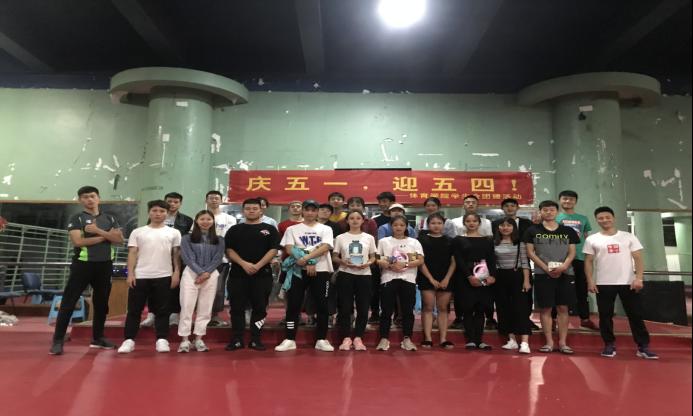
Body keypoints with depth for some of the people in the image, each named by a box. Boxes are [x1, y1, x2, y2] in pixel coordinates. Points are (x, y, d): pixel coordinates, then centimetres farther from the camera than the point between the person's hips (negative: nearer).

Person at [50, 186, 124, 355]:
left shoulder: (110, 219, 9)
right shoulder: (76, 219, -1)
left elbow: (119, 239, -3)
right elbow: (78, 241, -15)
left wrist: (98, 231, -14)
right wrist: (106, 236, -10)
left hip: (105, 265, 3)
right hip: (83, 264, -3)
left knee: (101, 302, 10)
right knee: (69, 301, -2)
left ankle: (98, 337, 22)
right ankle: (58, 340, 6)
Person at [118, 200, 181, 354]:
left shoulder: (173, 233, 7)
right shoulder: (137, 232, 8)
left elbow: (177, 254, 6)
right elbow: (132, 254, 5)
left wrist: (176, 273, -2)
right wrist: (130, 273, -4)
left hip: (163, 276, -1)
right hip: (140, 276, 1)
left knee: (161, 310, 4)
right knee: (134, 310, 5)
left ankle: (162, 340, 9)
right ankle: (129, 340, 13)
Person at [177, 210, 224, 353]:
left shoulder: (218, 241, 11)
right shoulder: (187, 238, 5)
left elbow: (218, 259, 1)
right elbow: (188, 257, -5)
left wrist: (207, 272, -13)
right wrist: (200, 272, -15)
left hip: (211, 275, 2)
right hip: (191, 273, -2)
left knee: (205, 308, 3)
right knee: (187, 307, -3)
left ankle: (199, 339, 12)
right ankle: (185, 340, 3)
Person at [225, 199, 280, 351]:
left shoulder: (269, 229, 6)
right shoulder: (235, 230, 10)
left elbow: (273, 250, -2)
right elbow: (229, 250, 1)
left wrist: (258, 266, -15)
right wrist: (244, 264, -15)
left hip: (262, 274, -1)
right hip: (238, 274, 1)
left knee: (259, 308, 4)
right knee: (237, 308, 4)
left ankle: (256, 340, 14)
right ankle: (236, 340, 14)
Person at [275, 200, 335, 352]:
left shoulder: (326, 229, 7)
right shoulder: (292, 229, 8)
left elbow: (325, 248, -9)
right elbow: (289, 250, -3)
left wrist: (305, 258, -19)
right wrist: (307, 263, -13)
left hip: (321, 271, 0)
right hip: (298, 270, 0)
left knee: (322, 306, 3)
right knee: (293, 305, 0)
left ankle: (321, 340, 14)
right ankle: (289, 340, 9)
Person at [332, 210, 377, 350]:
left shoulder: (369, 238, 8)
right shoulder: (340, 237, 5)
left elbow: (373, 257, 10)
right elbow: (334, 257, 6)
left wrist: (367, 263, -11)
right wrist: (343, 262, -14)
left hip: (364, 275, 1)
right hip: (345, 275, -1)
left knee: (363, 308, 2)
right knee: (345, 307, -1)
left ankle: (358, 338, 13)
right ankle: (346, 338, 10)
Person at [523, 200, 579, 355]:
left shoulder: (568, 231, 9)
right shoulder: (532, 231, 4)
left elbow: (572, 252, 7)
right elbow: (530, 252, 0)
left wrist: (563, 266, -12)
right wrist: (546, 268, -10)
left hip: (565, 274, 2)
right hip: (542, 274, -1)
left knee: (563, 308, 4)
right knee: (545, 308, 2)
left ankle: (562, 342, 12)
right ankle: (549, 342, 10)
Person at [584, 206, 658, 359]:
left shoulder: (629, 237, 5)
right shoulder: (592, 240, 4)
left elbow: (638, 259, 2)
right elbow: (588, 262, 3)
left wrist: (638, 278, -10)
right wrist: (590, 281, -6)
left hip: (628, 283, 0)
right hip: (603, 284, 0)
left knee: (636, 315, 4)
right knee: (605, 316, 5)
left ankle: (643, 347, 12)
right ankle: (609, 345, 16)